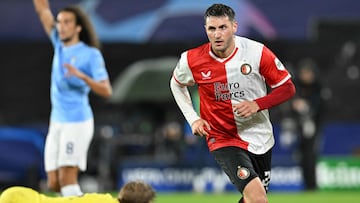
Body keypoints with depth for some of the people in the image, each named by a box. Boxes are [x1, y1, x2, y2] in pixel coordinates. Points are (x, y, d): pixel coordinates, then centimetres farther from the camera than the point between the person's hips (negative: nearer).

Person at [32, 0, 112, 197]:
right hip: (57, 123, 7)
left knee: (66, 179, -15)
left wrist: (81, 76, -28)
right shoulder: (59, 46, 11)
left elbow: (106, 91, -15)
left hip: (77, 123, -7)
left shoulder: (91, 54, -7)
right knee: (53, 183, 3)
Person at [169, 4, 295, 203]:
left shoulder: (257, 52, -14)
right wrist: (193, 119, 1)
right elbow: (176, 84, 12)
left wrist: (257, 104, -21)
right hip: (222, 140, -3)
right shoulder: (192, 60, -12)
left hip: (260, 139, 3)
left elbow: (287, 87, -5)